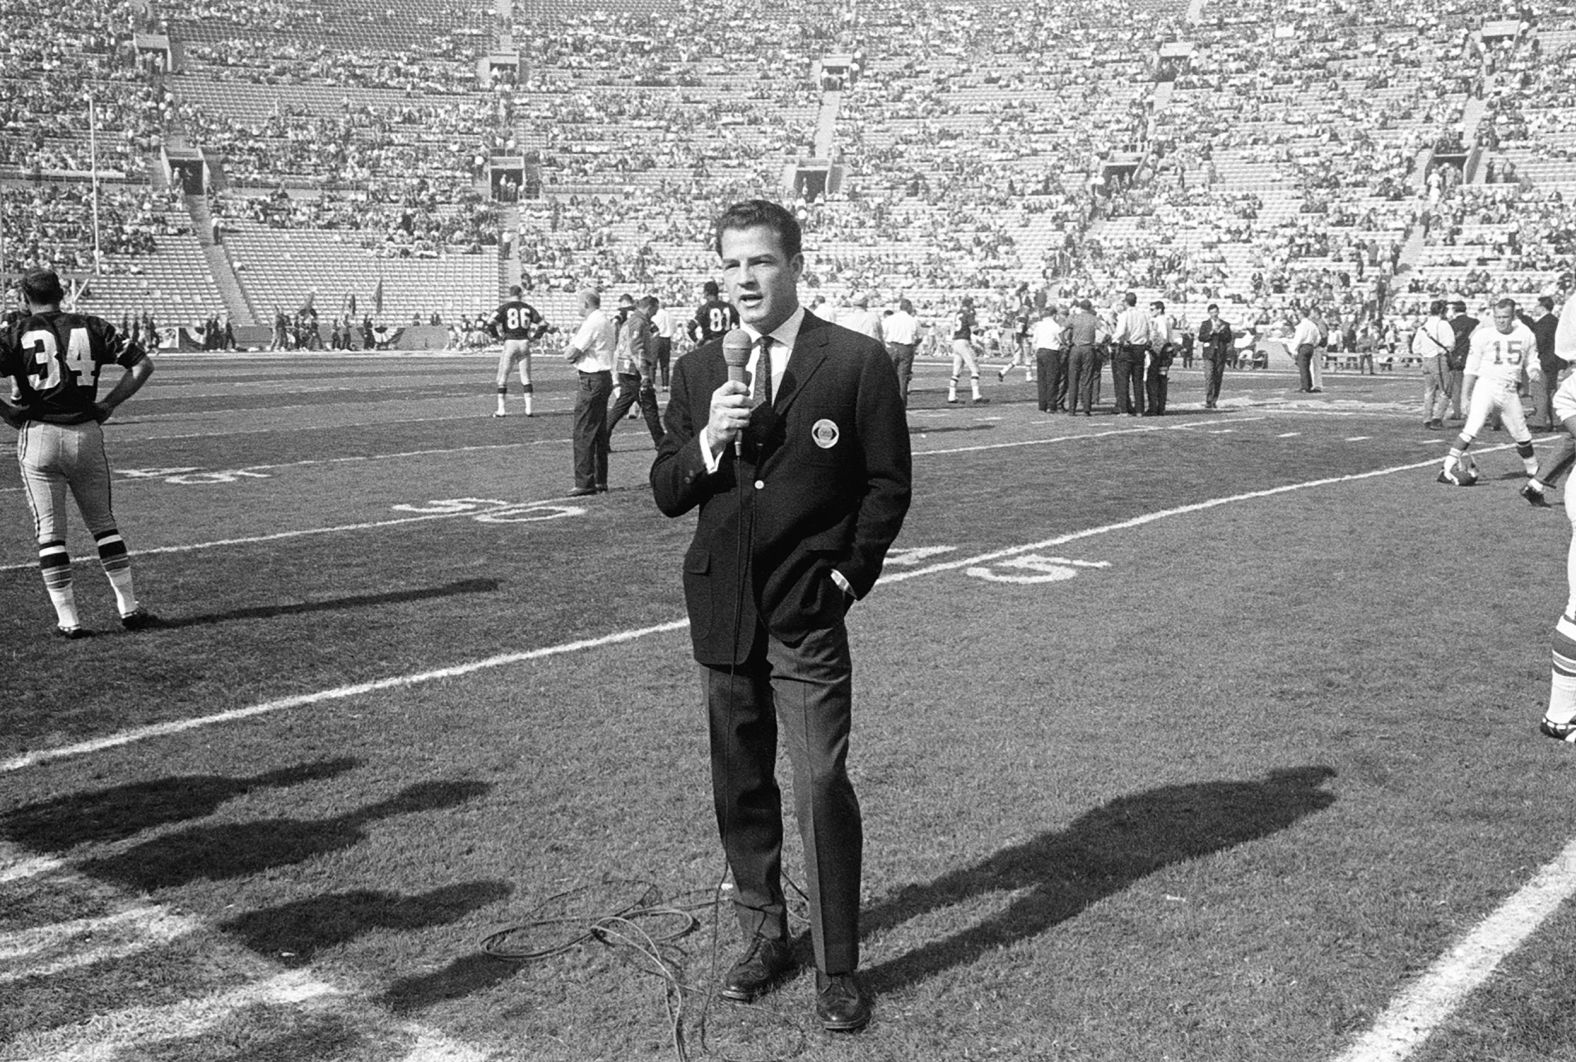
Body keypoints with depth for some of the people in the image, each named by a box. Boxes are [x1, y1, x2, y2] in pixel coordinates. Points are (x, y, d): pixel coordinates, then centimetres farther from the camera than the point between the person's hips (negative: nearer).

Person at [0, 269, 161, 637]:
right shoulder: (92, 327, 6)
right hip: (86, 434, 2)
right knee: (103, 523, 15)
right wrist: (108, 404, 5)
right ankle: (129, 609, 14)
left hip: (38, 436, -2)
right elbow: (143, 364, 3)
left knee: (50, 531, 6)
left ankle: (68, 620, 4)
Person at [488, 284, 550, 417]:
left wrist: (496, 335, 1)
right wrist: (535, 336, 16)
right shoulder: (528, 308, 7)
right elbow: (542, 324, 7)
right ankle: (528, 409, 6)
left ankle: (501, 409, 5)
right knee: (525, 377, 9)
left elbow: (491, 322, -13)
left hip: (510, 342, -2)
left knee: (503, 377, 7)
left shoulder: (504, 307, -2)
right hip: (524, 342, 2)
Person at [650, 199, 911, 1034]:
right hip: (721, 610, 5)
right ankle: (763, 934, 30)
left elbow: (888, 485, -1)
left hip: (808, 616, -4)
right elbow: (666, 493, 6)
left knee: (822, 788, -8)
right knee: (740, 785, 14)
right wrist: (707, 443, -13)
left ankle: (837, 969, 6)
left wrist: (850, 575, -6)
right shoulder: (697, 370, 8)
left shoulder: (858, 362, -5)